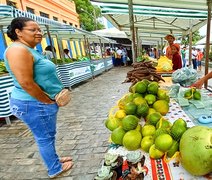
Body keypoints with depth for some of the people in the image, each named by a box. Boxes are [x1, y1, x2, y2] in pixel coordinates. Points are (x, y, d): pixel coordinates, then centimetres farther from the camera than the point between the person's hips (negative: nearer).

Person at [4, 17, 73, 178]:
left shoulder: (31, 50, 13)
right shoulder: (18, 50, -20)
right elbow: (26, 83, -27)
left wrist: (53, 97, 12)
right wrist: (48, 101, -16)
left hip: (42, 102, 10)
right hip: (34, 104, -10)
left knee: (48, 135, 22)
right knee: (45, 137, 7)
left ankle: (54, 159, 43)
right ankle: (55, 169, 28)